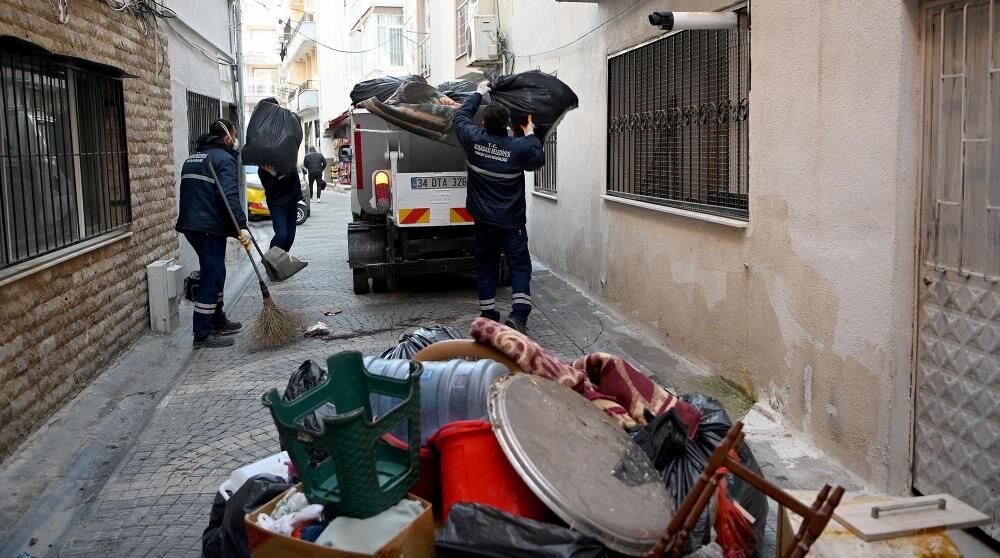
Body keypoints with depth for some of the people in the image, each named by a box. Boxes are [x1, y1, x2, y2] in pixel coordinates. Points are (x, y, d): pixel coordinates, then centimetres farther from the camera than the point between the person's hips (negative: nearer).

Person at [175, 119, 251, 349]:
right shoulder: (223, 158, -9)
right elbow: (229, 196, -21)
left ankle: (218, 321, 31)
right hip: (210, 227, -9)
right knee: (212, 276, -5)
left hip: (191, 224, 9)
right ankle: (202, 334, -3)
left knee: (214, 273, 20)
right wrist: (241, 226, -25)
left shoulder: (193, 158, 21)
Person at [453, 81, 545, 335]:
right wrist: (531, 135, 18)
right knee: (520, 266, 4)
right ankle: (518, 315, -8)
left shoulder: (473, 139, -7)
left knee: (485, 267, 12)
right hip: (511, 222, -2)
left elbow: (461, 116, 14)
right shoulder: (519, 148, -14)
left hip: (483, 220, 3)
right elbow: (539, 159, 7)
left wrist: (478, 93, 25)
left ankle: (488, 315, 17)